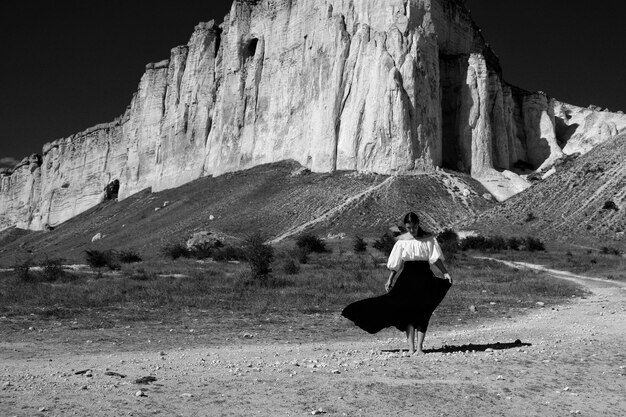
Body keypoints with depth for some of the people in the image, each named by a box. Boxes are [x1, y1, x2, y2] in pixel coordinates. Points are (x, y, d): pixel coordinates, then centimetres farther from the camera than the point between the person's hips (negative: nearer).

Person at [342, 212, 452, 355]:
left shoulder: (428, 239, 1)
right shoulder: (402, 240, 4)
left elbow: (436, 258, -3)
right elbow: (395, 263, 8)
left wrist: (445, 272, -14)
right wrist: (390, 279, 5)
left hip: (424, 277, -1)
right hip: (407, 277, 1)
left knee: (422, 313, -3)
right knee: (407, 312, -4)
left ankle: (419, 347, 2)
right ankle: (411, 348, -3)